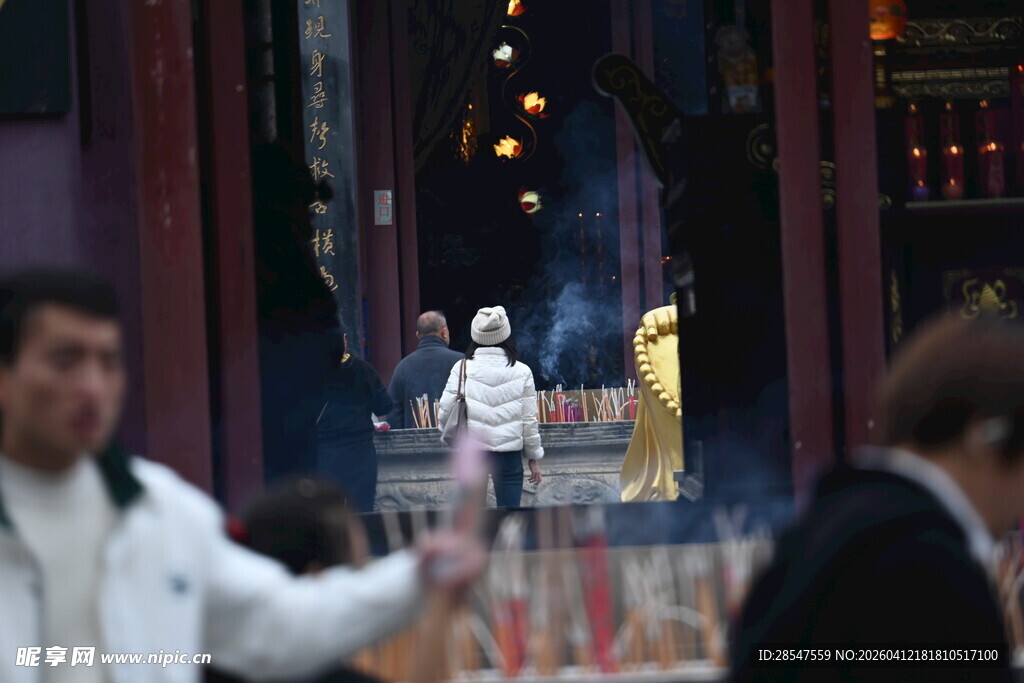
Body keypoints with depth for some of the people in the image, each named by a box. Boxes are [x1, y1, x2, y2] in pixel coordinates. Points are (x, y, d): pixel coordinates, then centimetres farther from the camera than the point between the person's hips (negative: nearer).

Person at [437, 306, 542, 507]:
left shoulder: (462, 368, -3)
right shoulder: (521, 372, -1)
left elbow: (444, 413, -5)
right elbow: (529, 419, 1)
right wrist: (533, 457, 11)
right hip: (508, 453, 0)